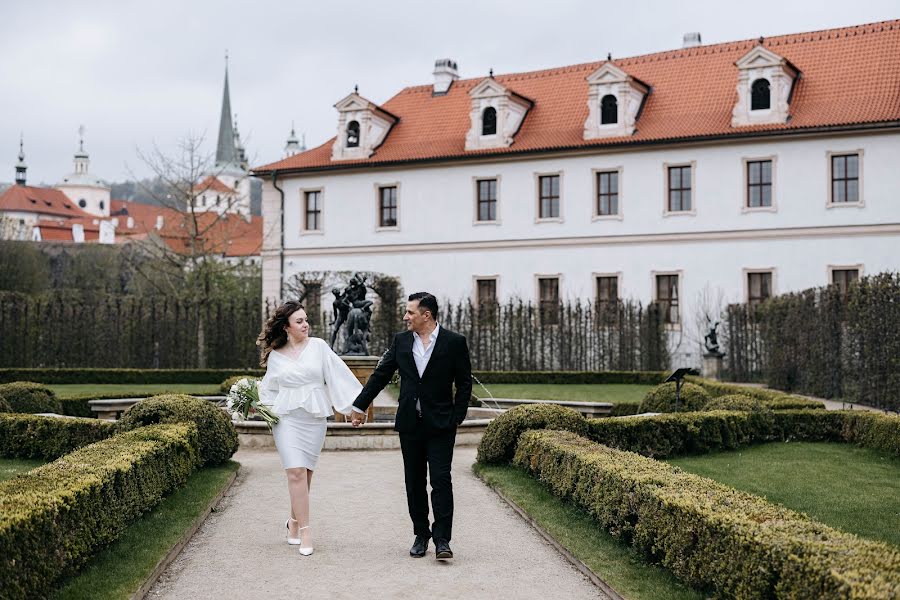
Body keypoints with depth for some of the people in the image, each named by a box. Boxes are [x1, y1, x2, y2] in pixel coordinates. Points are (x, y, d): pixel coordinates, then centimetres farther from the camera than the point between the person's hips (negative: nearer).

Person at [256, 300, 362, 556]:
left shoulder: (318, 346, 3)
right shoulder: (275, 356, 7)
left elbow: (338, 374, -1)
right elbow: (269, 390, 18)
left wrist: (356, 403, -6)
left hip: (314, 418, 1)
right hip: (287, 418, -1)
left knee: (306, 473, 7)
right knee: (296, 473, -9)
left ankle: (294, 522, 27)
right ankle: (304, 532, -5)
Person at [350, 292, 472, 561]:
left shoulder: (454, 342, -4)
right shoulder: (401, 341, 6)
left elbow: (464, 382, 0)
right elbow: (381, 374, 12)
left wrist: (457, 417, -6)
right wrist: (360, 406, 14)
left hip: (440, 424, -4)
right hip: (410, 423, 4)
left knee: (441, 480, -8)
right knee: (414, 483, 9)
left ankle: (442, 539, -5)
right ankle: (421, 535, 19)